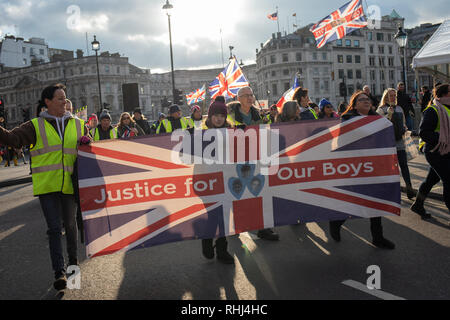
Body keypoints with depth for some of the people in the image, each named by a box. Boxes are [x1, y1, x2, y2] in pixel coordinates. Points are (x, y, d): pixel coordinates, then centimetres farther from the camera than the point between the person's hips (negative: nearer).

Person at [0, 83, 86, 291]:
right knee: (54, 228, -5)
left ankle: (73, 260, 37)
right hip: (46, 185, -2)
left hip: (69, 184, 3)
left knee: (70, 224, 16)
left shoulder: (77, 125, 9)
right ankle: (59, 272, -1)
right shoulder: (36, 126, 1)